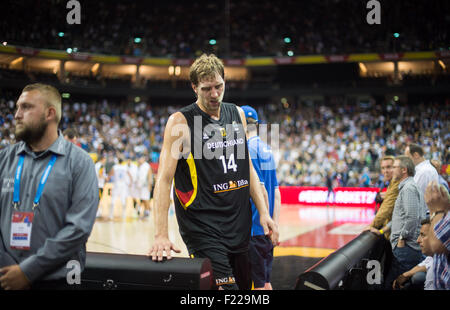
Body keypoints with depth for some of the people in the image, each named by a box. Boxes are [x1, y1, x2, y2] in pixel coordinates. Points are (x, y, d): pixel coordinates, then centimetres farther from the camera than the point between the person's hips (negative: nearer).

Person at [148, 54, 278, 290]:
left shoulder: (237, 114, 10)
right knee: (225, 287, -16)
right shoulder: (180, 121, -8)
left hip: (240, 225, 6)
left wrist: (263, 211, 9)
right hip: (203, 227, -6)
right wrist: (161, 235, -22)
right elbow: (164, 179, -13)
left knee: (249, 283, 11)